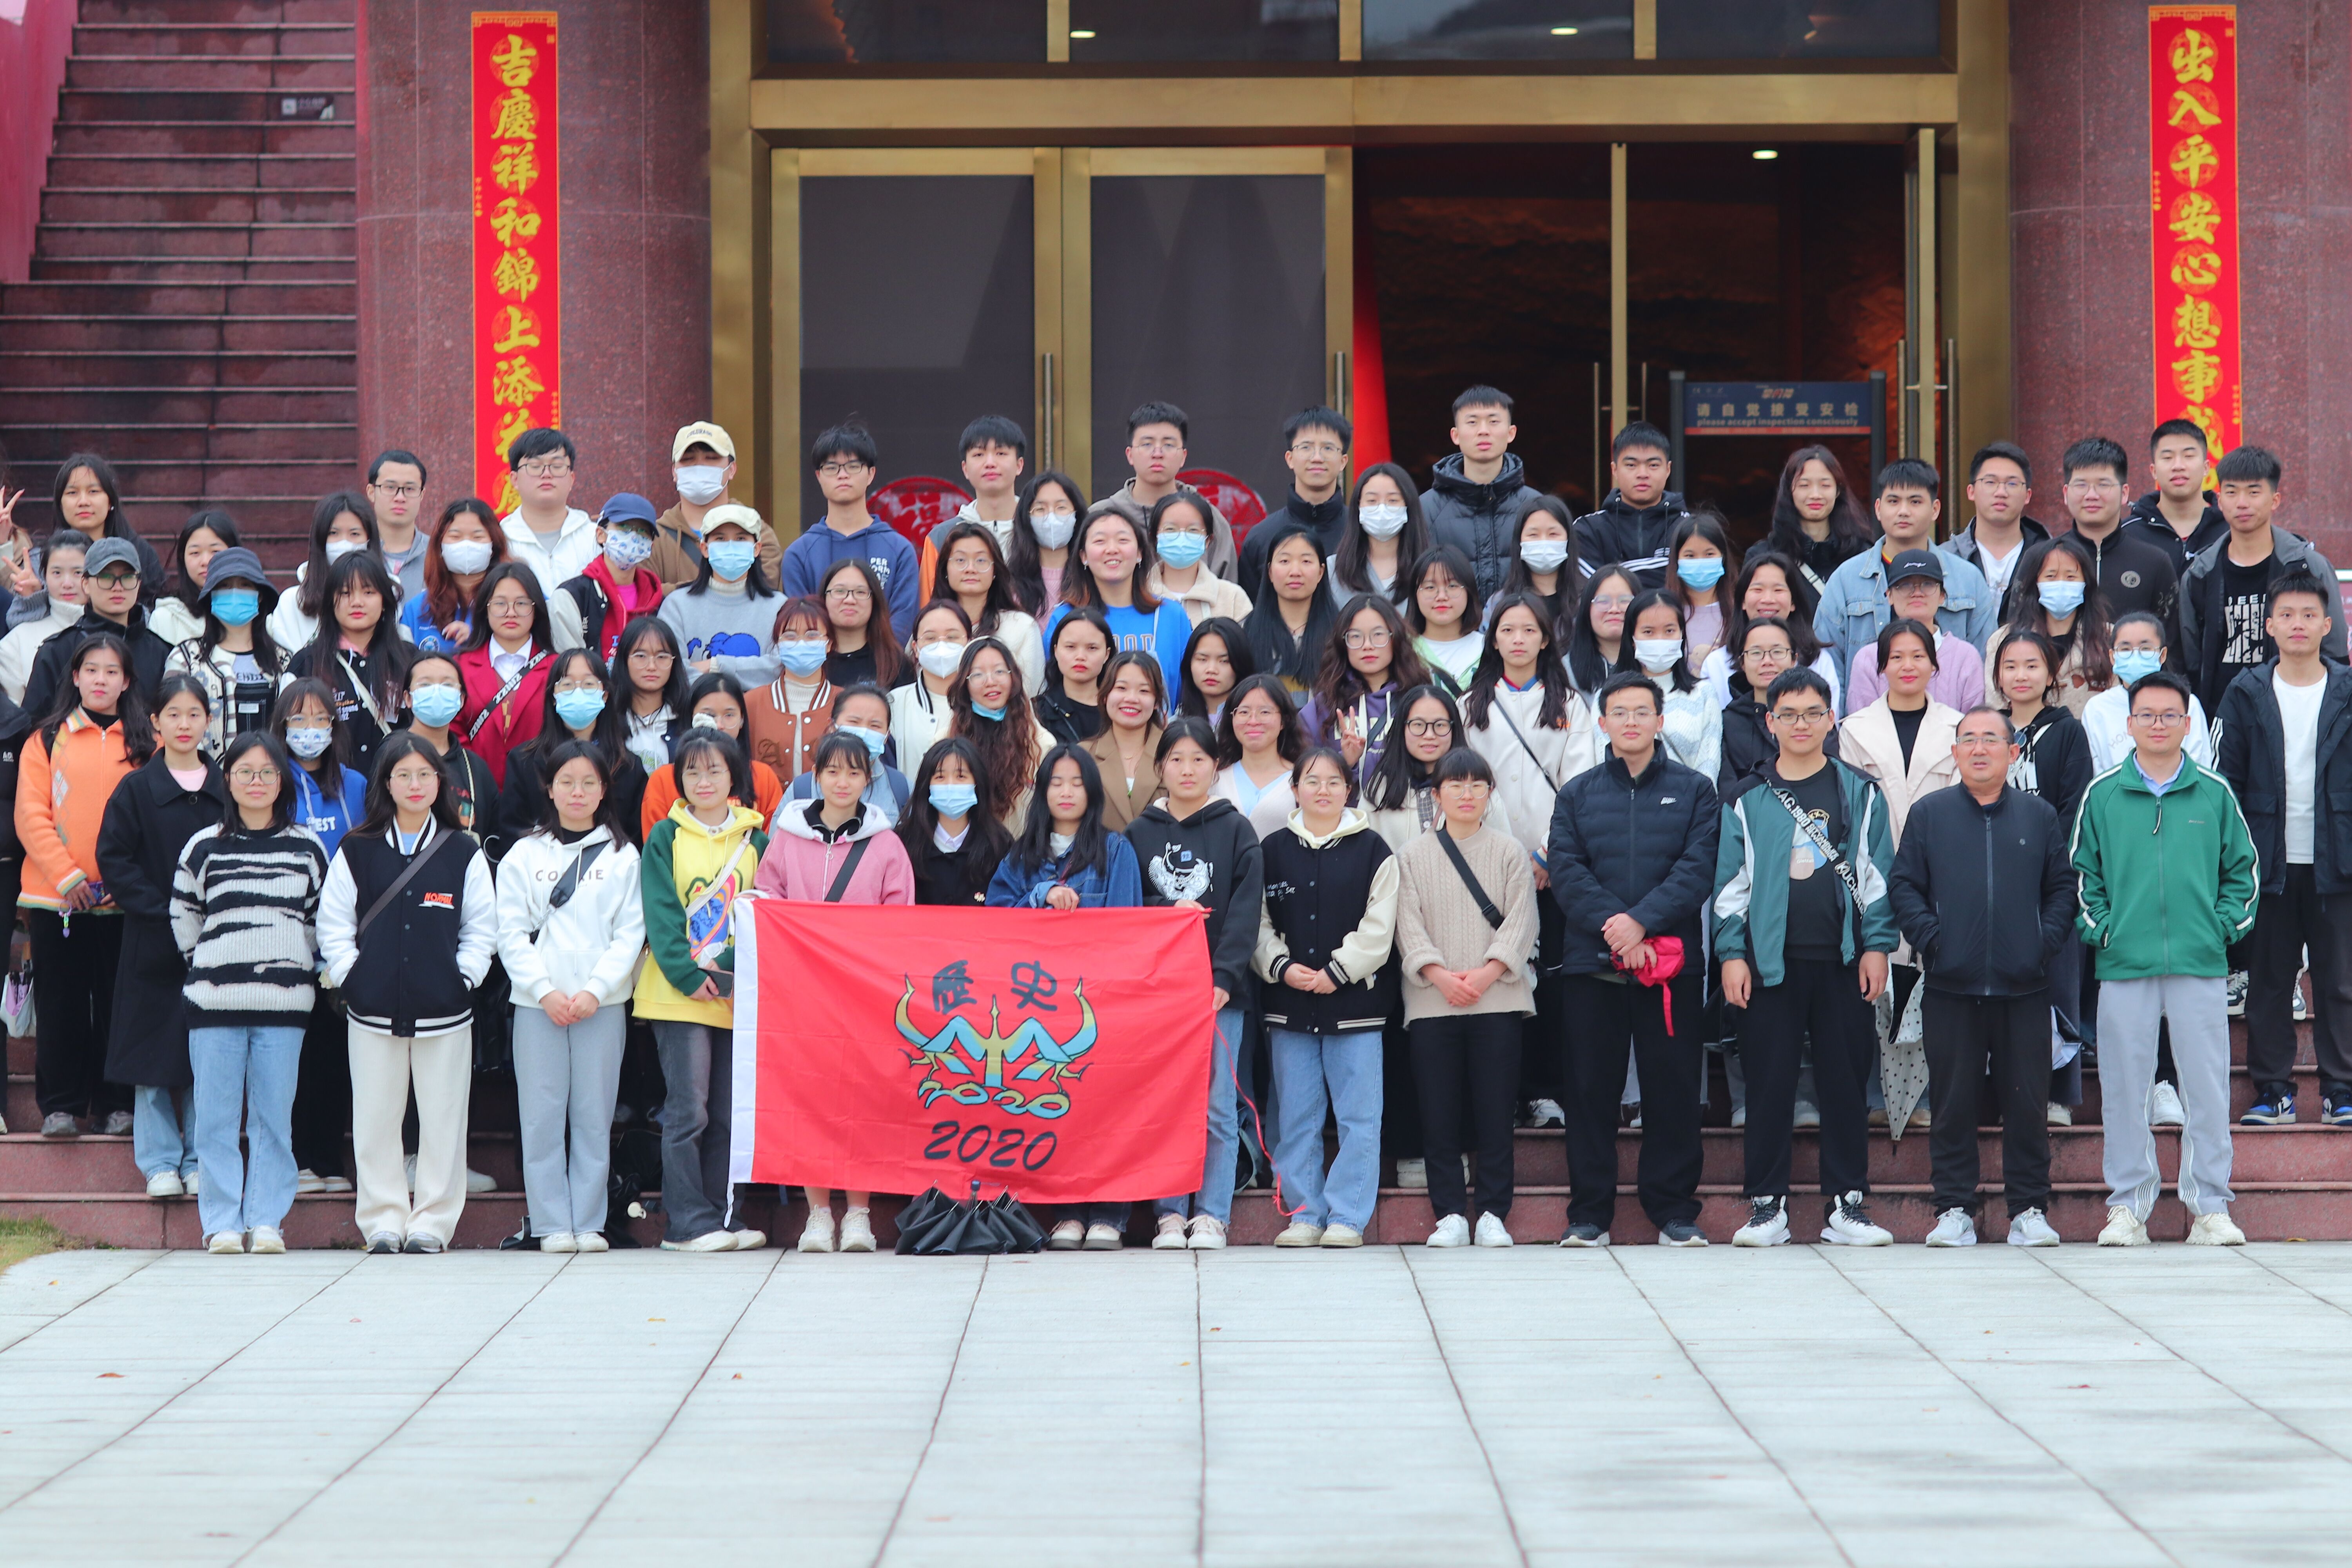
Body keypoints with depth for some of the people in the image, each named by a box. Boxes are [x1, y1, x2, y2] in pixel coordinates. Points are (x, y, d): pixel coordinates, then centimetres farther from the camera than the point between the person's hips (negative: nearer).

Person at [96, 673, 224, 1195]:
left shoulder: (226, 789, 7)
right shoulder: (136, 789, 1)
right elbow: (114, 861, -4)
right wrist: (162, 910, -12)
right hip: (153, 942, -1)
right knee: (154, 1051, 1)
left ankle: (202, 1158, 10)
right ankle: (160, 1161, 8)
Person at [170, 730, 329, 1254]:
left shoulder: (307, 848, 8)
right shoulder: (203, 847, 6)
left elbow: (323, 918, 15)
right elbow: (184, 918, 12)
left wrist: (301, 970, 10)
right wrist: (207, 970, 8)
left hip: (285, 998, 0)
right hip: (215, 998, 0)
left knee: (275, 1116, 0)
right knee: (216, 1117, -2)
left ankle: (267, 1221, 5)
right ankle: (221, 1223, 3)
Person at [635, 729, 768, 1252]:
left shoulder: (754, 839, 10)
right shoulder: (665, 838, 3)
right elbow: (660, 914, -3)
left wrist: (730, 971, -11)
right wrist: (688, 974, -16)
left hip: (738, 994, 3)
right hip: (679, 993, -3)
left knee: (730, 1113, 5)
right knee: (688, 1111, -6)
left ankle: (724, 1218, 12)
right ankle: (689, 1222, -4)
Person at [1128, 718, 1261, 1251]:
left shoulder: (1235, 831, 5)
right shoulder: (1140, 833, 10)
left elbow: (1245, 910, -3)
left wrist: (1225, 976, -14)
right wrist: (1171, 913, -10)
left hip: (1219, 988, -1)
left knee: (1216, 1106, -2)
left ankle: (1211, 1214, 2)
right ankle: (1171, 1214, 5)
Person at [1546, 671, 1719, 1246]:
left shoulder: (1694, 790, 8)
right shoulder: (1578, 794, 11)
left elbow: (1699, 869, -4)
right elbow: (1565, 871, 0)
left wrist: (1642, 920, -16)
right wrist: (1614, 928, -14)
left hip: (1674, 961, -1)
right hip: (1592, 961, 1)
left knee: (1674, 1086, 0)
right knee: (1591, 1088, 2)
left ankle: (1675, 1210, 8)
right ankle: (1589, 1212, 8)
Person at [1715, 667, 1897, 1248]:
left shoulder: (1859, 793, 9)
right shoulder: (1747, 801, 8)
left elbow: (1877, 875, 7)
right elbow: (1731, 882, 7)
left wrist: (1877, 946, -1)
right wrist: (1731, 953, -2)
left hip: (1843, 959, 0)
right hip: (1770, 960, 0)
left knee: (1845, 1081, 2)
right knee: (1769, 1084, 0)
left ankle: (1847, 1204, 7)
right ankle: (1767, 1205, 6)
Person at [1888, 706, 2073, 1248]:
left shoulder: (2039, 817, 9)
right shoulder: (1929, 814, 7)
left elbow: (2063, 886, 10)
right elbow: (1903, 885, 6)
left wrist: (2047, 938, -4)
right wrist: (1928, 935, -8)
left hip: (2024, 987, 0)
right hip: (1951, 985, 0)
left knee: (2026, 1102, 2)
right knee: (1953, 1103, 2)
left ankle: (2029, 1209, 10)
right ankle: (1954, 1210, 9)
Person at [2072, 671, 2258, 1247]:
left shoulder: (2214, 794, 6)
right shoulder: (2102, 794, 6)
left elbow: (2244, 871, 12)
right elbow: (2081, 873, 11)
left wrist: (2223, 926, 1)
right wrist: (2100, 928, 1)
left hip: (2201, 963, 0)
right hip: (2125, 965, 0)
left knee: (2208, 1087, 0)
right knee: (2126, 1088, 2)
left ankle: (2210, 1207, 6)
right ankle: (2128, 1206, 9)